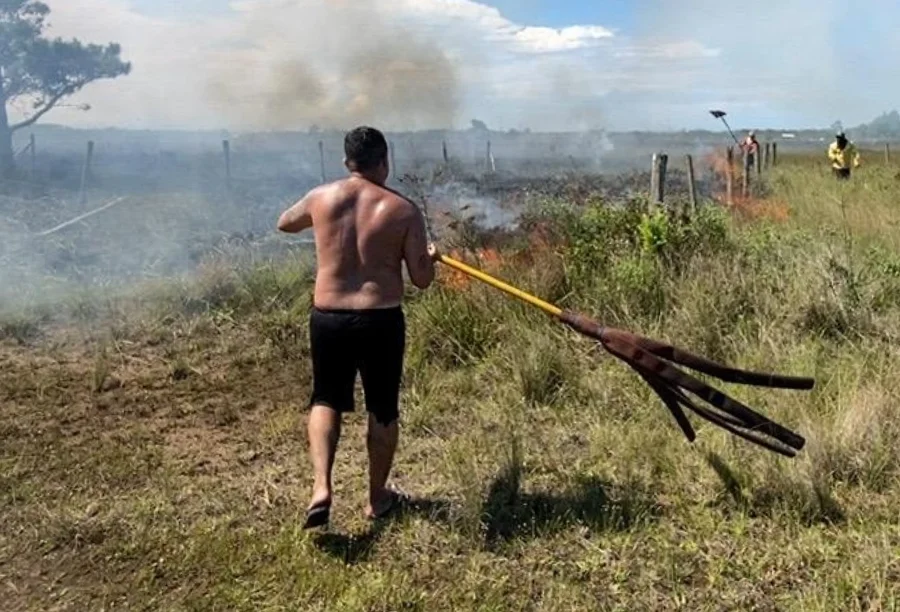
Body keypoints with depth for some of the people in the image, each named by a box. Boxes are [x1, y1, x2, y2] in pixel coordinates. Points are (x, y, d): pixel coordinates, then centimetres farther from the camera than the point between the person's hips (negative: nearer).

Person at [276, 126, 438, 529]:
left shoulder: (321, 198, 1)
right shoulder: (403, 210, -5)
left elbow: (284, 224, 22)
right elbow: (422, 279, -4)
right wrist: (431, 257, 18)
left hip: (328, 319, 2)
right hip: (381, 321, -1)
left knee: (326, 400, 21)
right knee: (383, 410, 16)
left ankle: (321, 487, 3)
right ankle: (378, 497, 29)